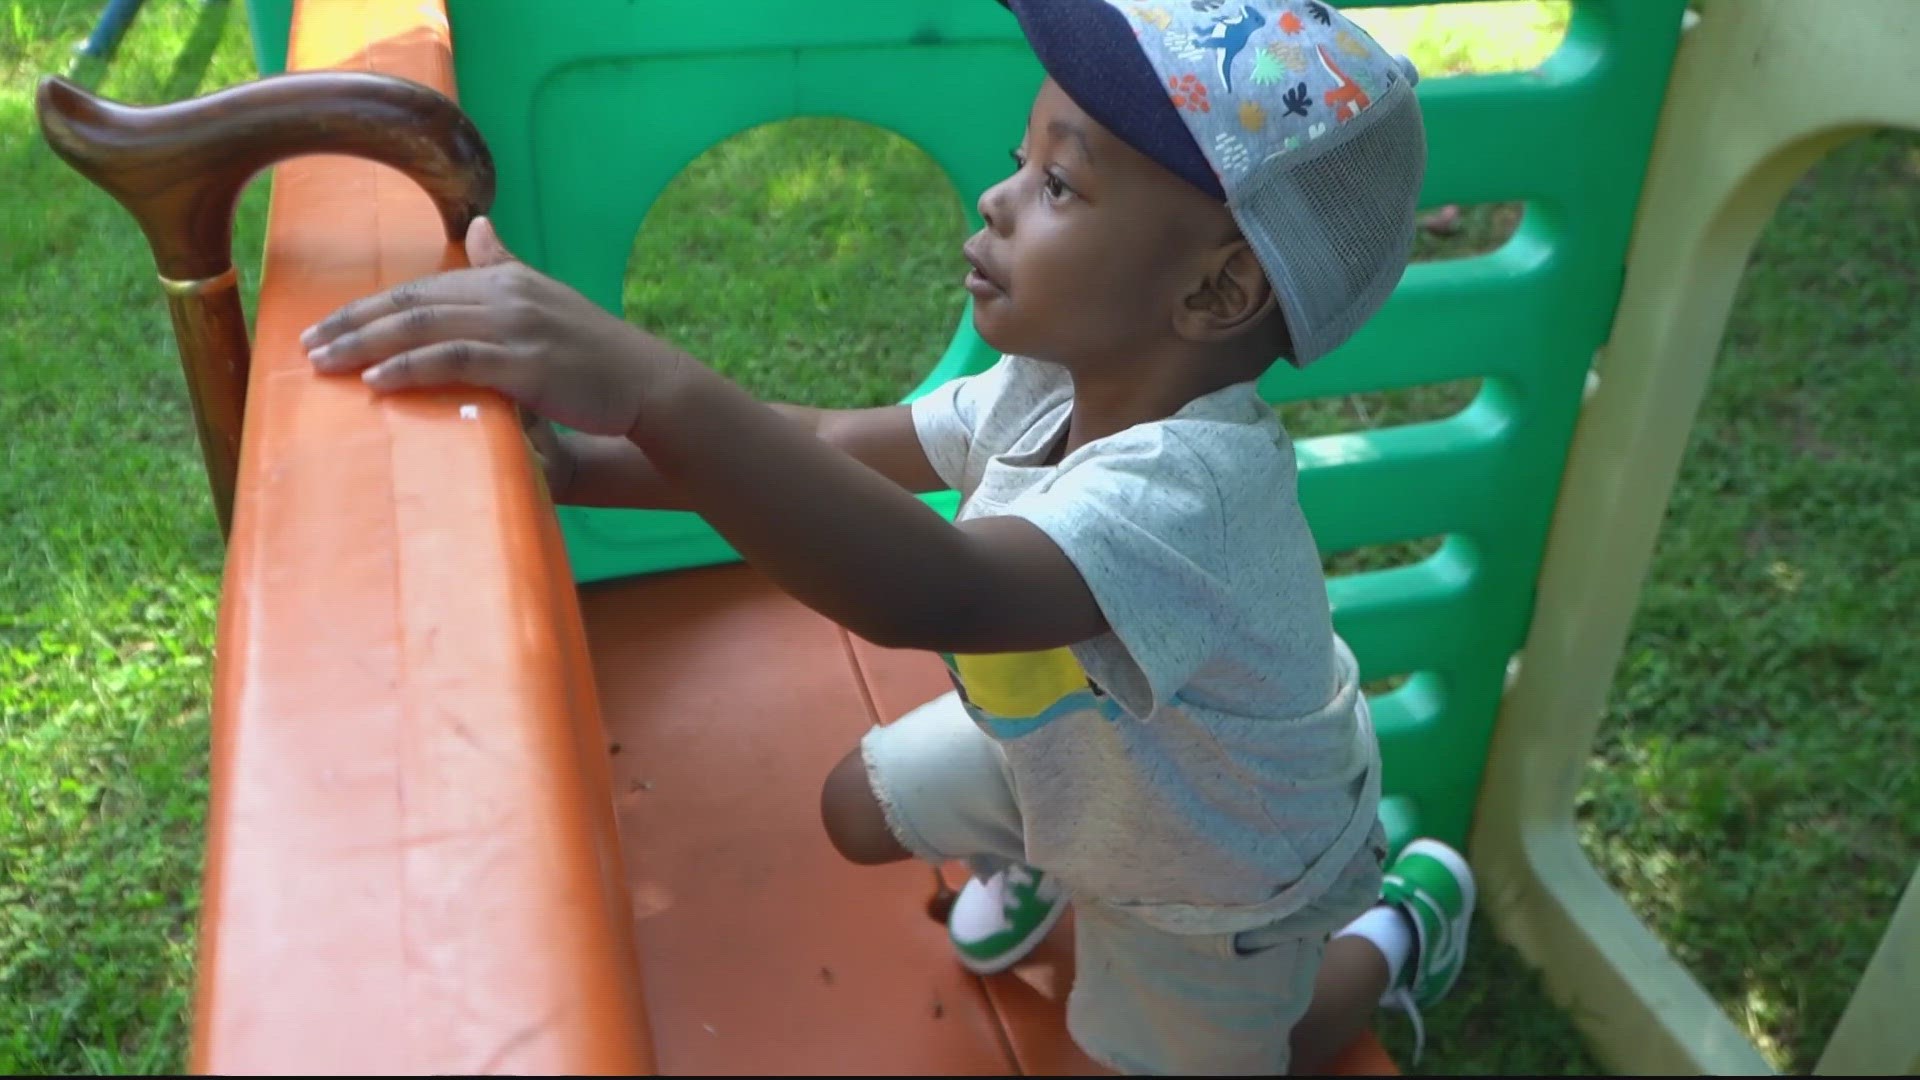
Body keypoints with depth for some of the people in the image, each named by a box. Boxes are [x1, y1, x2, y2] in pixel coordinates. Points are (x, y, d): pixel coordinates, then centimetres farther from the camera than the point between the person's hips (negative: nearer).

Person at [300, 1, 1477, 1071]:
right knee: (861, 812, 12)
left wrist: (651, 387, -72)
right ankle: (1037, 851, 42)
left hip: (1221, 874, -5)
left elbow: (930, 594, -64)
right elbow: (830, 443, -16)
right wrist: (581, 462, -26)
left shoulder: (1192, 494, -47)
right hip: (1064, 738, 6)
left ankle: (1404, 922, 42)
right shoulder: (1054, 386, -21)